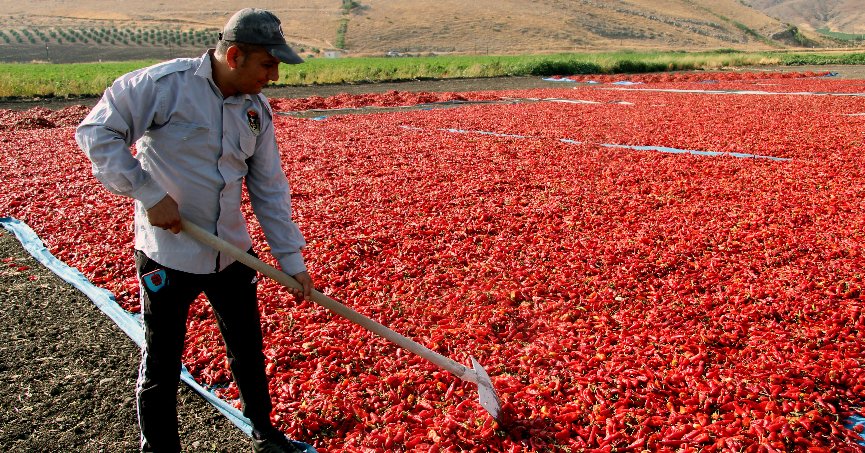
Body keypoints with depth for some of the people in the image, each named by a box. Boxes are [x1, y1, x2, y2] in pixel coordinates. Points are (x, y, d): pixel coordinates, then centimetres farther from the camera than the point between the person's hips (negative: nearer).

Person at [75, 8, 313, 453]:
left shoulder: (257, 108, 1)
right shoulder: (165, 83, -17)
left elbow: (269, 189, 4)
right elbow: (96, 131, -14)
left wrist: (291, 258, 2)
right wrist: (149, 193, -21)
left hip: (232, 252, 6)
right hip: (168, 253, -5)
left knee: (249, 350, 19)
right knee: (161, 365, 10)